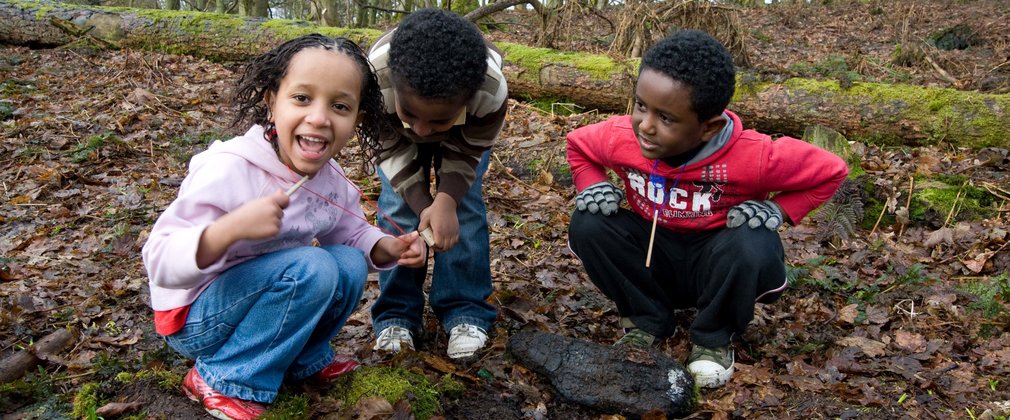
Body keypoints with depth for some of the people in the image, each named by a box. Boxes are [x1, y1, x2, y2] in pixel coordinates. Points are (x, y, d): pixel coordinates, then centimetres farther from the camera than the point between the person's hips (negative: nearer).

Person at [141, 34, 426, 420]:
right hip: (194, 316, -7)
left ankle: (304, 359, 10)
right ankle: (221, 379, -12)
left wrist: (386, 248, -14)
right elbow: (159, 262, -30)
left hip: (253, 296, 7)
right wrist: (231, 228, -47)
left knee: (350, 265, -10)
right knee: (312, 268, -27)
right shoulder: (227, 170, -29)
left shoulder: (332, 179, -7)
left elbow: (351, 232, 9)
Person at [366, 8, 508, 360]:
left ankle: (466, 312, 1)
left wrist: (446, 201, -40)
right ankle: (396, 313, 3)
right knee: (398, 207, -9)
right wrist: (425, 207, -36)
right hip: (397, 136, 1)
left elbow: (465, 155, -24)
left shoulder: (492, 92, -43)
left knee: (465, 207, -11)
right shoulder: (375, 79, -43)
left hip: (464, 134, 0)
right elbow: (393, 151, -26)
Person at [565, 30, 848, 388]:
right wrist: (592, 186, -14)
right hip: (653, 258, 3)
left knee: (753, 246, -36)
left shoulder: (752, 156, -29)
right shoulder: (620, 136, -21)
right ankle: (647, 319, 1)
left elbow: (830, 171, -13)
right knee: (587, 225, -22)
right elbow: (578, 145, 3)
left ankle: (715, 336, -4)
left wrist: (778, 209, -23)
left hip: (713, 263, -2)